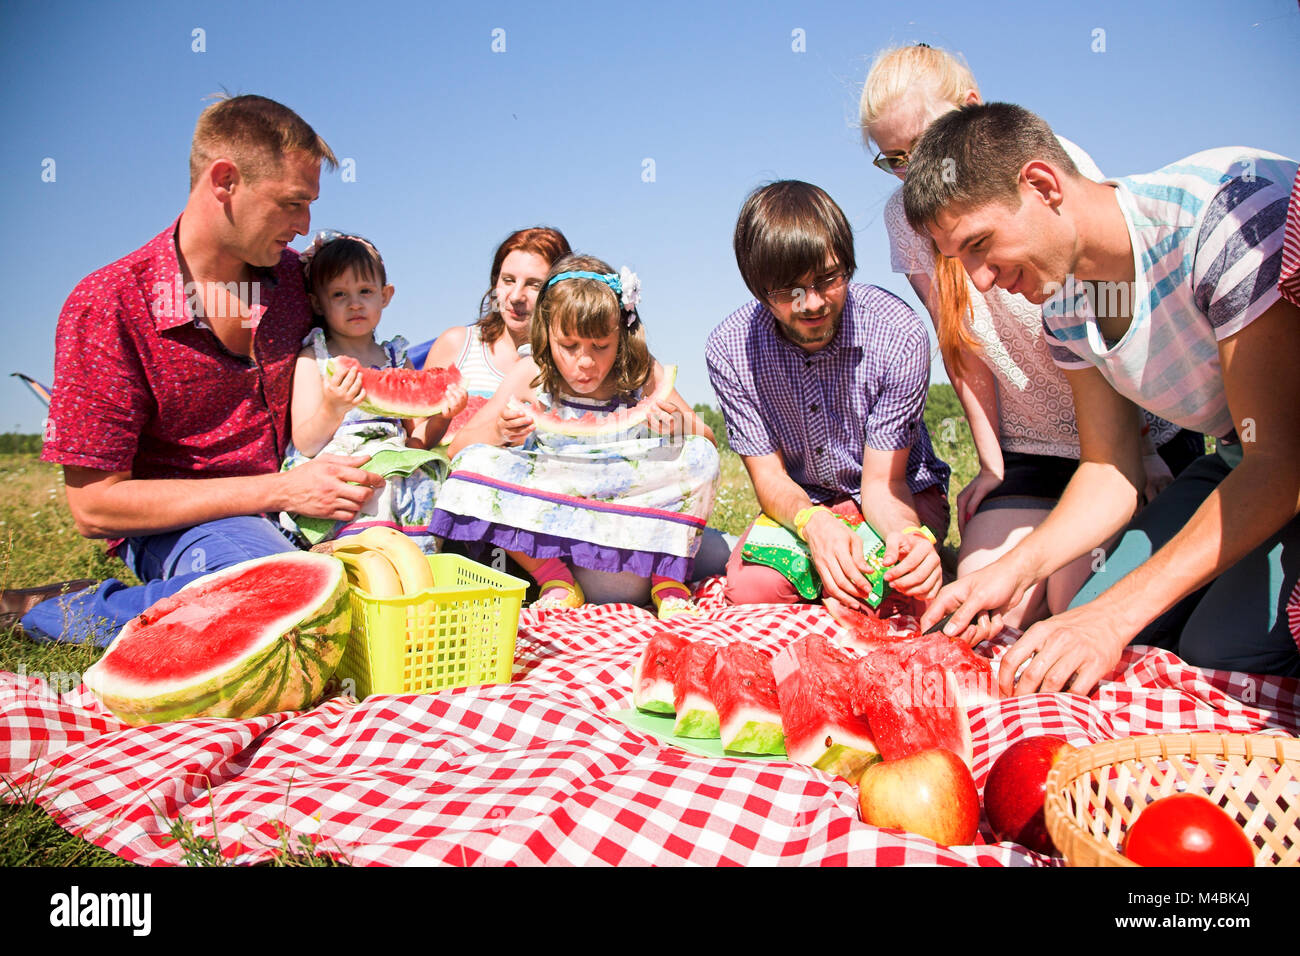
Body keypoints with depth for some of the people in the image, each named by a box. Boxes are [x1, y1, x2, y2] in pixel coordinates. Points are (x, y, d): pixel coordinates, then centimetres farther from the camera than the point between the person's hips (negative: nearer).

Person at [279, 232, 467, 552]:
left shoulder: (397, 359, 19)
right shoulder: (313, 359, 8)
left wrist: (441, 417, -5)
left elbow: (418, 440, 16)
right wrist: (332, 410, -23)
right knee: (376, 491, -35)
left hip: (396, 471, 4)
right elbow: (305, 445, -3)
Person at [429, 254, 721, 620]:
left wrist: (681, 425, -25)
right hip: (545, 526, 1)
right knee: (474, 462, -20)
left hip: (632, 516, 0)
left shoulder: (643, 375, -4)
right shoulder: (531, 375, -3)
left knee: (699, 456, -22)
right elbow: (457, 448, -4)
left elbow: (708, 443, -1)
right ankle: (555, 580, -10)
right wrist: (498, 432, -26)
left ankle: (669, 577, -5)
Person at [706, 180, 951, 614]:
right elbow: (769, 476, -14)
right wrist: (812, 521, -38)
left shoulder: (899, 334, -24)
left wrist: (907, 533, -44)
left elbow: (882, 481, -19)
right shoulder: (729, 348, -19)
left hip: (904, 493, -1)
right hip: (802, 503, 2)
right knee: (749, 586, -29)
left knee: (848, 601, -31)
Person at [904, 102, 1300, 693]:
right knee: (1083, 635, -7)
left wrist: (1116, 614, -35)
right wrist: (1014, 571, -17)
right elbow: (1111, 471, 1)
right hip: (1238, 462, 6)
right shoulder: (1064, 307, -5)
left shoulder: (1232, 207, -29)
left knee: (1224, 645, -26)